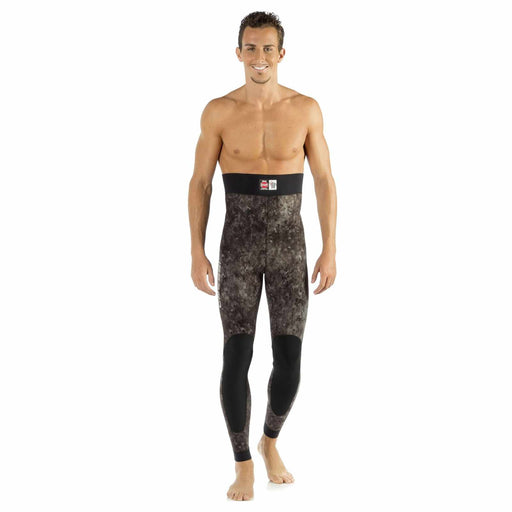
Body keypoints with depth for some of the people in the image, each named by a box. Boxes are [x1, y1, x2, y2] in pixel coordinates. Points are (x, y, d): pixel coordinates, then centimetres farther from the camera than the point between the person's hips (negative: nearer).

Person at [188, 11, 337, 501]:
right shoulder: (218, 111, -3)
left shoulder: (306, 109, -1)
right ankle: (243, 465, 10)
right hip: (238, 246, -1)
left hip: (289, 246, 1)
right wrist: (197, 253, -4)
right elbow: (200, 184, 1)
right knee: (237, 358, -8)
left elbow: (324, 181, 3)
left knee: (288, 361, -1)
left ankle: (270, 442, 29)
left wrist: (330, 250, -3)